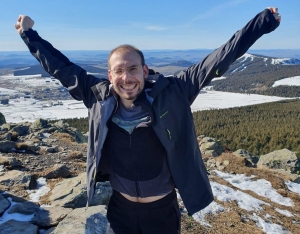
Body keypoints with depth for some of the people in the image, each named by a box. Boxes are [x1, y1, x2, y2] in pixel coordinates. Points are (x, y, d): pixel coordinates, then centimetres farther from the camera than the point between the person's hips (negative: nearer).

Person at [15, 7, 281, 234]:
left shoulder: (170, 94, -18)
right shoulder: (98, 97, -12)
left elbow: (216, 62, -17)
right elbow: (62, 68, 0)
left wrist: (264, 21, -15)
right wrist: (29, 33, 8)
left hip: (163, 207, -1)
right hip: (120, 208, 2)